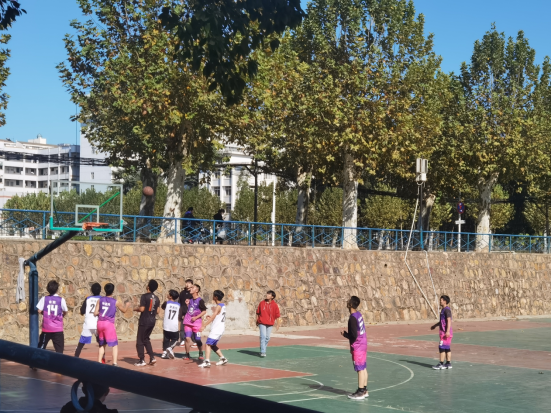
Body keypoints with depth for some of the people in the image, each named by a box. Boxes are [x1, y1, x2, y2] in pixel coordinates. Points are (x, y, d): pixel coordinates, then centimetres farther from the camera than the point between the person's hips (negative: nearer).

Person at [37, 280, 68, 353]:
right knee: (59, 349, 0)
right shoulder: (61, 299, -4)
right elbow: (65, 311, 2)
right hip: (58, 328, -1)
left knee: (41, 347, 13)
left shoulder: (44, 299, -1)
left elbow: (39, 311, -6)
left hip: (46, 328, 1)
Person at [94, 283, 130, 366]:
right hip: (109, 323, -4)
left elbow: (95, 313, 1)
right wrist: (127, 305, 33)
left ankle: (99, 362, 18)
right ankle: (114, 363, -8)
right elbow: (124, 310, 13)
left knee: (102, 344, 20)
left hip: (100, 323, 4)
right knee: (115, 345, 3)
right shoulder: (116, 302, -4)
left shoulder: (100, 300, 4)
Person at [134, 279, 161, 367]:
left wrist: (136, 309, 2)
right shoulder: (157, 298, 7)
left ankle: (142, 360, 1)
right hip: (152, 321, 7)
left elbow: (142, 309, -17)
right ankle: (152, 357, 12)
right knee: (146, 339, 20)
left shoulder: (145, 296, -13)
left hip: (144, 321, -7)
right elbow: (157, 311, 10)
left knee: (140, 341, 2)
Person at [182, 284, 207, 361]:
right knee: (187, 338, -6)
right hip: (188, 322, 5)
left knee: (197, 339, 0)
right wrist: (187, 304, 2)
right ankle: (187, 355, 0)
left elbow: (204, 311, -8)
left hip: (196, 323, -5)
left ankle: (201, 354, 21)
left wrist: (196, 317, -14)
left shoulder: (200, 300, -8)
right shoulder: (190, 300, 11)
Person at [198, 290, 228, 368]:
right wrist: (211, 318, 14)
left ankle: (207, 361, -24)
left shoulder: (218, 307, -16)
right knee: (213, 345, 20)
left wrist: (204, 326, -33)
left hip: (216, 329, -9)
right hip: (221, 328, 9)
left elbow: (212, 317, -27)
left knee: (208, 344, -14)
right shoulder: (223, 305, 11)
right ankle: (223, 359, 24)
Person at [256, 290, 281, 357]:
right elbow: (258, 313, 8)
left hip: (270, 324, 1)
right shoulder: (262, 303, 0)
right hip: (262, 323, -1)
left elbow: (277, 316, 0)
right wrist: (257, 321, 10)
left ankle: (263, 350, 26)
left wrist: (278, 324, -2)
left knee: (267, 338, 8)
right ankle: (262, 352, -14)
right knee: (263, 336, -12)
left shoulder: (275, 305, -4)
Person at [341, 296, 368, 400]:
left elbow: (354, 335, -22)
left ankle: (360, 392, 0)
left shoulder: (352, 318, -20)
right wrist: (348, 334, 15)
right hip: (363, 344, 9)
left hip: (357, 346, -9)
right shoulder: (359, 314, 6)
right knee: (363, 368, 13)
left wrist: (345, 334, -6)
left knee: (360, 369, -4)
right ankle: (364, 390, 20)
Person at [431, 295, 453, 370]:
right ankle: (448, 363, 14)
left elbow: (449, 321, -22)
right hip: (444, 332, 10)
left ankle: (441, 364, -7)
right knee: (447, 348, 11)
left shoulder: (447, 310, -15)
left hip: (445, 332, -10)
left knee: (442, 348, -8)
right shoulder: (444, 309, 16)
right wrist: (435, 326, 39)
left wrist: (447, 331, -29)